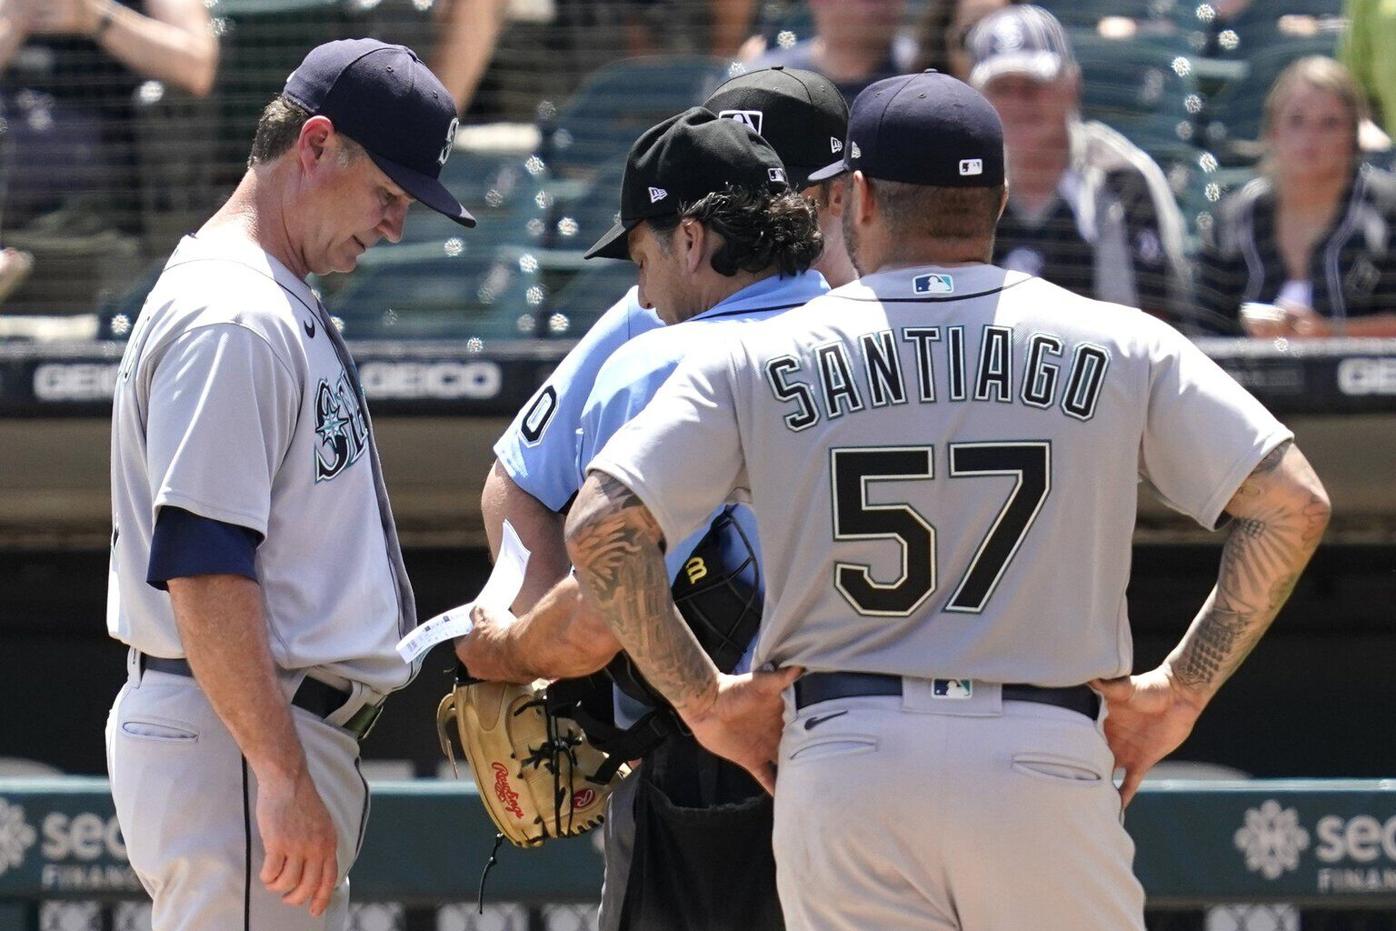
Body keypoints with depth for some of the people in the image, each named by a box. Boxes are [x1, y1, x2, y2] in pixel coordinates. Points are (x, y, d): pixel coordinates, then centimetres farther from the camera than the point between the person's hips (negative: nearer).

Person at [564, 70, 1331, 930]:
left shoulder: (759, 360, 5)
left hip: (841, 766, 1)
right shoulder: (1117, 348, 5)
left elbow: (604, 526, -3)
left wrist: (701, 695, 7)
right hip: (1047, 764, -1)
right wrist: (1181, 691, 7)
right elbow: (1293, 504, 0)